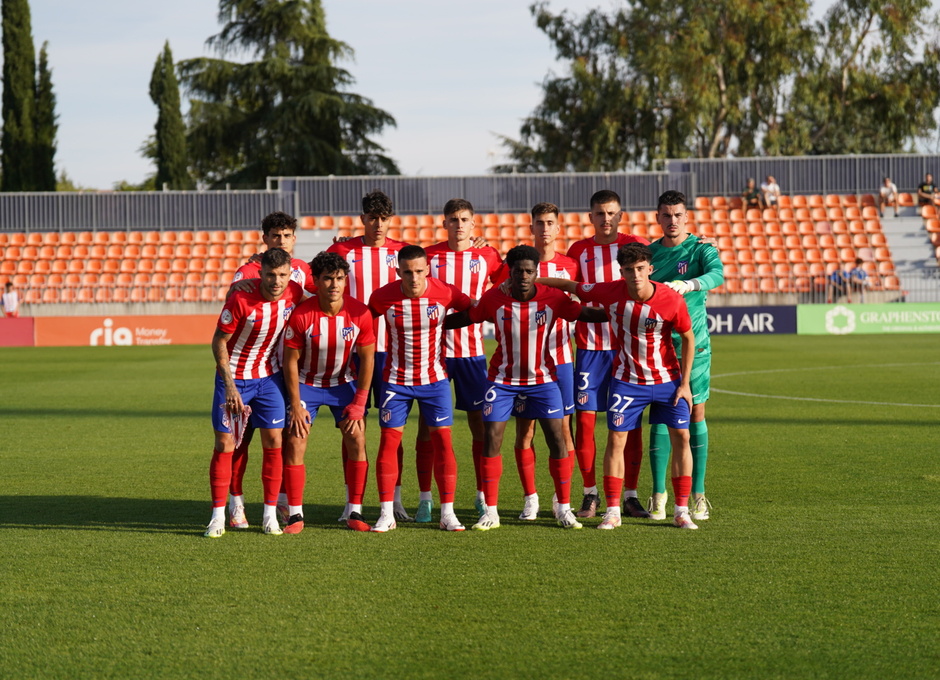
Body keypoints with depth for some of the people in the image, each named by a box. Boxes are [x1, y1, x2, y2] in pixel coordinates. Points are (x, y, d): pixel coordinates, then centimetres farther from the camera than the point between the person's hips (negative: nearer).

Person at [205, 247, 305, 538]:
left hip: (269, 376, 3)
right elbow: (219, 341, -14)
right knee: (224, 443, -4)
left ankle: (270, 514, 7)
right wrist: (229, 385, -19)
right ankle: (218, 515, 3)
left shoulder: (295, 293, -12)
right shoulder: (241, 299, -24)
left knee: (273, 441, -1)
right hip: (234, 377, -3)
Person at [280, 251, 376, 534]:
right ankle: (295, 515, -3)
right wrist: (296, 405, -14)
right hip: (306, 383, -2)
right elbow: (290, 360, -12)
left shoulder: (360, 314, -17)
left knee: (356, 439, -8)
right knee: (295, 442, -11)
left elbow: (367, 358, -6)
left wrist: (359, 403, -9)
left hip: (342, 383, 2)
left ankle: (355, 513, 0)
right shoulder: (301, 315, -23)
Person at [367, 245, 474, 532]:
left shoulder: (445, 292, -14)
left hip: (435, 379, 0)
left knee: (443, 441, -4)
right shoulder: (383, 296, -13)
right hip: (396, 380, 0)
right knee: (388, 441, -2)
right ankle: (386, 514, 4)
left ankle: (448, 513, 2)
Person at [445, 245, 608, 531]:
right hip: (502, 379, 0)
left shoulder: (553, 298, -12)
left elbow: (584, 313, -7)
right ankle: (490, 511, 3)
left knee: (557, 439, -5)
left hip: (542, 379, 0)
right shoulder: (494, 299, -11)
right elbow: (466, 318, 2)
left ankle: (564, 508, 7)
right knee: (491, 439, -7)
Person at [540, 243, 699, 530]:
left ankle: (681, 511, 6)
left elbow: (688, 338, -6)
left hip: (667, 379, 0)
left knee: (681, 436, -3)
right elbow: (568, 285, -3)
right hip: (627, 380, 0)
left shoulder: (672, 300, -19)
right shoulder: (611, 293, -16)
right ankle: (613, 511, 3)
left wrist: (685, 383, -7)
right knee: (616, 439, -5)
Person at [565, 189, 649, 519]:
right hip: (590, 346, 1)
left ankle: (631, 495, 7)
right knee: (584, 419, -4)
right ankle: (590, 493, 8)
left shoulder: (637, 245, 3)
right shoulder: (578, 250, 7)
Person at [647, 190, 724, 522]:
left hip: (694, 343, -2)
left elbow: (717, 274, -24)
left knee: (696, 413, 0)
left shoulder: (701, 248, -2)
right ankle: (658, 495, 2)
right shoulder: (648, 252, 9)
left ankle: (698, 495, 4)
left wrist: (687, 285, -41)